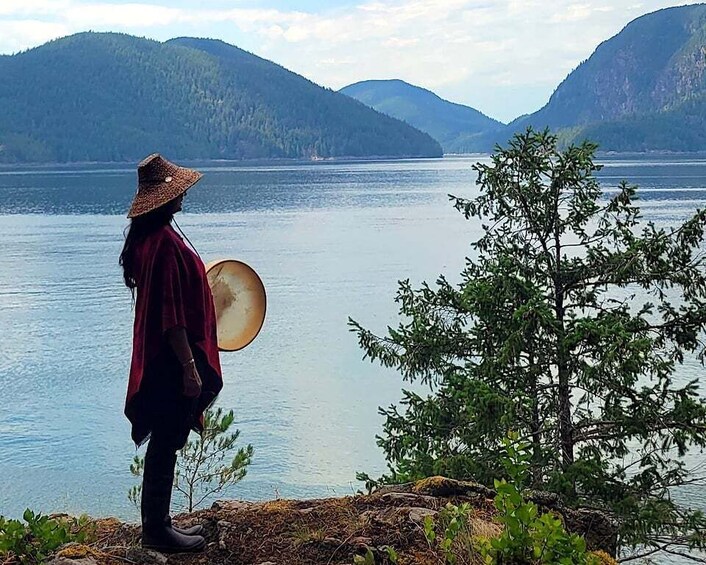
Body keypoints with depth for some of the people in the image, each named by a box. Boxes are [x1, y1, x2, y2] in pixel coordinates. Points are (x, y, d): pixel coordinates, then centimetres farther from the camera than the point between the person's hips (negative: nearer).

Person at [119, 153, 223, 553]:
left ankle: (157, 523, 26)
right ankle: (158, 530, 10)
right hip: (173, 360, -10)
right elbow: (171, 313, -23)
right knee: (167, 444, 0)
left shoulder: (148, 238, 10)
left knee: (165, 443, 16)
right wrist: (189, 366, -21)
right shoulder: (166, 242, -21)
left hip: (159, 358, 10)